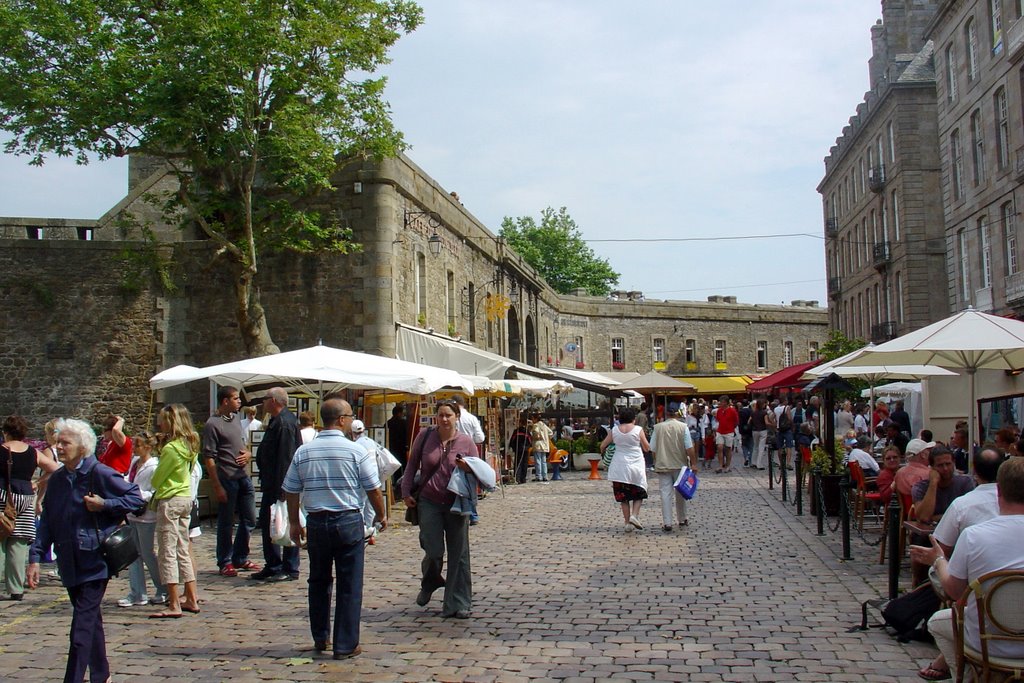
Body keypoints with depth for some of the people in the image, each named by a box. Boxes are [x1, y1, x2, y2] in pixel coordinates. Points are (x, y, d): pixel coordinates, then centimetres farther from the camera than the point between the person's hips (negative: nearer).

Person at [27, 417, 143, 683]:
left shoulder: (100, 474, -10)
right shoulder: (57, 480, 9)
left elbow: (135, 497, -6)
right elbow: (47, 522, 10)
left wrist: (103, 505, -17)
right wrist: (35, 558, 3)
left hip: (95, 560, -6)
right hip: (69, 562, 6)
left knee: (82, 623, -8)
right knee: (91, 619, 16)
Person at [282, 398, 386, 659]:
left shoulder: (303, 452, 0)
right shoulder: (356, 451, -10)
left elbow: (290, 491, 5)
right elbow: (374, 490, -5)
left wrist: (294, 523, 18)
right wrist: (381, 515, 12)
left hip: (316, 522, 4)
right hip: (348, 521, -3)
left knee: (319, 581, 19)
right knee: (349, 586, 5)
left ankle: (321, 638, 30)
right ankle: (345, 645, 9)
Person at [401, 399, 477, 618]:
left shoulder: (466, 442, -1)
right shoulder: (425, 437, 0)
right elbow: (412, 465, 11)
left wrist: (467, 468, -15)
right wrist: (406, 492, 6)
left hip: (456, 504, 0)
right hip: (429, 502, 0)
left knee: (458, 554, 3)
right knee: (434, 552, -4)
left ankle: (459, 604, 13)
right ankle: (429, 583, 30)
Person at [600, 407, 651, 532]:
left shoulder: (614, 430, 0)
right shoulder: (638, 430, -6)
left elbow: (603, 445, 8)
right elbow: (647, 448, 0)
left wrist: (603, 453, 29)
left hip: (619, 467, 2)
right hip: (636, 465, -2)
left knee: (623, 496, 9)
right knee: (639, 493, 12)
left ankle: (627, 522, 8)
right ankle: (634, 515, -8)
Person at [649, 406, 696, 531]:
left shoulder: (658, 427, -2)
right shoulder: (683, 427, -6)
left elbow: (653, 449, 1)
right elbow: (689, 448, -9)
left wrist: (656, 462, 15)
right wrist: (693, 463, -3)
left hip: (663, 466, 0)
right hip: (680, 465, 0)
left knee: (666, 494, 1)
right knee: (680, 493, 14)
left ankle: (667, 523, -2)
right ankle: (682, 519, 26)